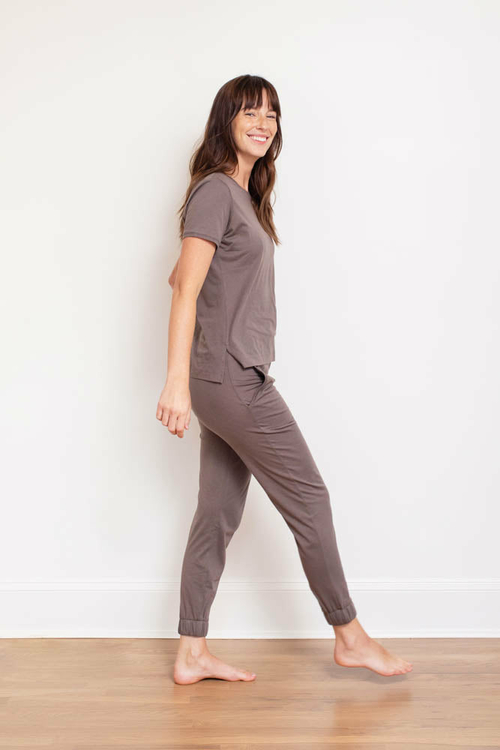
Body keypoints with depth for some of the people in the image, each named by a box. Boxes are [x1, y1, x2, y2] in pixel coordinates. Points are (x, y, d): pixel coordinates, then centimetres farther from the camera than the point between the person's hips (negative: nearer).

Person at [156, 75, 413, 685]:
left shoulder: (242, 195, 17)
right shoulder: (215, 190, -10)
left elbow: (179, 278, 23)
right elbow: (186, 289, -18)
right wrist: (177, 382, -24)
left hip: (230, 379, 9)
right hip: (233, 378, -9)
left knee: (219, 513, 10)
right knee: (308, 499, 1)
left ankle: (191, 655, 18)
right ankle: (349, 636, 17)